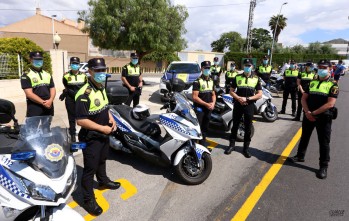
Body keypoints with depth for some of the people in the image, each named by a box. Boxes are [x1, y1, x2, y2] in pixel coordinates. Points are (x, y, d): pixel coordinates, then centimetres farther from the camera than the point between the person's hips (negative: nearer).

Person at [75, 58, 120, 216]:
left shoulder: (101, 88, 5)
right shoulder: (84, 94, -26)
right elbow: (80, 120, -28)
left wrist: (111, 119, 2)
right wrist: (102, 128, -25)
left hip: (104, 134, 9)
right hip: (91, 138, -9)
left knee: (102, 160, 28)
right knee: (90, 168, 4)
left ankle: (103, 181, 51)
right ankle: (88, 200, 19)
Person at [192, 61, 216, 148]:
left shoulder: (211, 81, 12)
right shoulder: (197, 81, -11)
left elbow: (213, 94, 17)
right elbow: (195, 97, -17)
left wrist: (213, 103, -4)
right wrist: (206, 104, -18)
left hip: (209, 109, 7)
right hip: (199, 108, -7)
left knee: (205, 128, 15)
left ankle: (202, 145, 27)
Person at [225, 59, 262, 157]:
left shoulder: (256, 79, 2)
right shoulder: (237, 77, 4)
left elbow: (259, 94, -2)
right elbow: (231, 91, 5)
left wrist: (247, 98, -15)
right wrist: (238, 98, -13)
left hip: (249, 105, 0)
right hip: (238, 104, 1)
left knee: (248, 128, 6)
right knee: (235, 125, 9)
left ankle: (246, 148, 17)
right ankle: (232, 145, 21)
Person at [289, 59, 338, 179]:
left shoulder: (333, 85, -7)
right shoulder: (312, 82, 8)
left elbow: (330, 104, -17)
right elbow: (303, 98, 4)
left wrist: (314, 113, -17)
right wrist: (307, 112, -11)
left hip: (324, 117, -4)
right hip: (308, 115, 5)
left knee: (324, 142, 3)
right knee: (304, 137, 17)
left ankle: (324, 166, 14)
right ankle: (300, 156, 35)